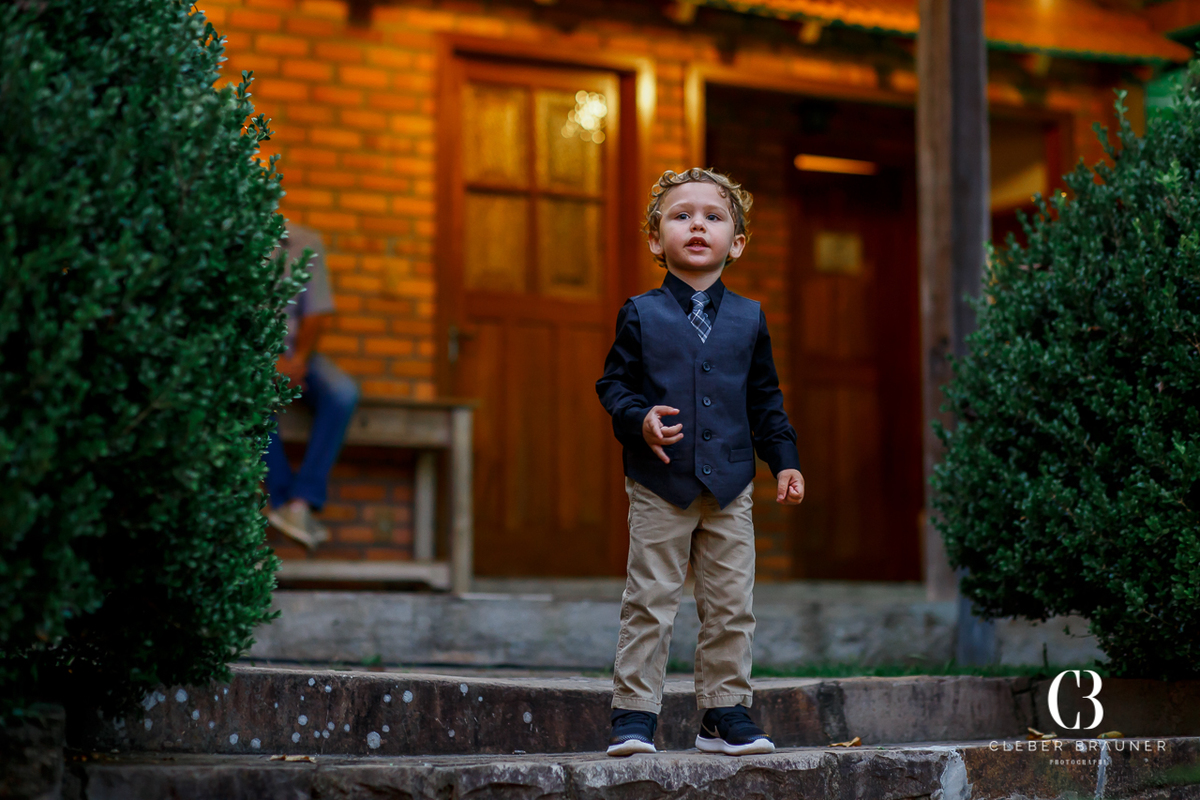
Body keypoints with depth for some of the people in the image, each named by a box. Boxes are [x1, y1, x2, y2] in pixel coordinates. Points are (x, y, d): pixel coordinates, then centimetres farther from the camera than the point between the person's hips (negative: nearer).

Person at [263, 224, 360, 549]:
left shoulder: (306, 243, 5)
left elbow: (317, 312, 3)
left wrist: (298, 359, -14)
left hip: (295, 353, 3)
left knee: (343, 393, -28)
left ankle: (301, 501, -32)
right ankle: (283, 497, -31)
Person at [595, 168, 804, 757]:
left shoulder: (748, 319, 8)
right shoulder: (641, 315, 1)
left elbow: (765, 399, 13)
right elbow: (614, 383, 2)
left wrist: (784, 460, 6)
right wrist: (639, 420, -17)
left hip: (729, 486, 3)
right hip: (659, 486, -2)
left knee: (731, 607, 5)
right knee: (649, 603, -1)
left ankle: (725, 712, 16)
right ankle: (633, 713, 6)